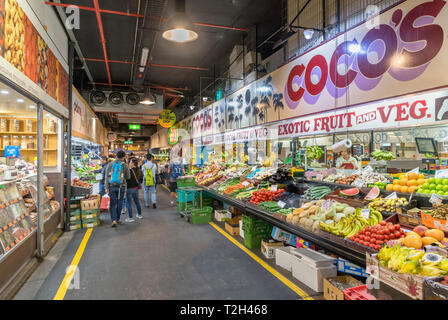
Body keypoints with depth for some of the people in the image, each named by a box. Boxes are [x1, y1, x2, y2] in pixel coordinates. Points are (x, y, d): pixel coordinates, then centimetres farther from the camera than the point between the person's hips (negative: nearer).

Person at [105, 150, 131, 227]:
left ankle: (114, 220, -7)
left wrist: (106, 187, -1)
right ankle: (117, 219, 23)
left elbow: (107, 176, -2)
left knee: (112, 204, 5)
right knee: (119, 203, 12)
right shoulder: (125, 165, -3)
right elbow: (128, 177, 3)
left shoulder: (110, 164, 2)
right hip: (121, 187, -1)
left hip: (112, 186, 1)